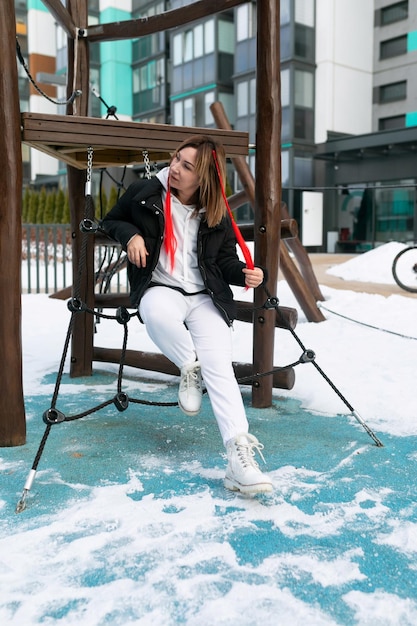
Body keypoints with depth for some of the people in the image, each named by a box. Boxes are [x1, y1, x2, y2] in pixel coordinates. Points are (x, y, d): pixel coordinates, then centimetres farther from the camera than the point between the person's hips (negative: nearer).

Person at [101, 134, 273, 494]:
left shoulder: (218, 215, 7)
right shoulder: (145, 194, 4)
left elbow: (227, 260, 13)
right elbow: (112, 220, 17)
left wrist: (245, 274, -10)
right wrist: (131, 234, -6)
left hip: (206, 298, 1)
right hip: (160, 288, -1)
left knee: (219, 367, -22)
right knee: (157, 312, -41)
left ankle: (240, 456, -26)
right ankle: (189, 367, -12)